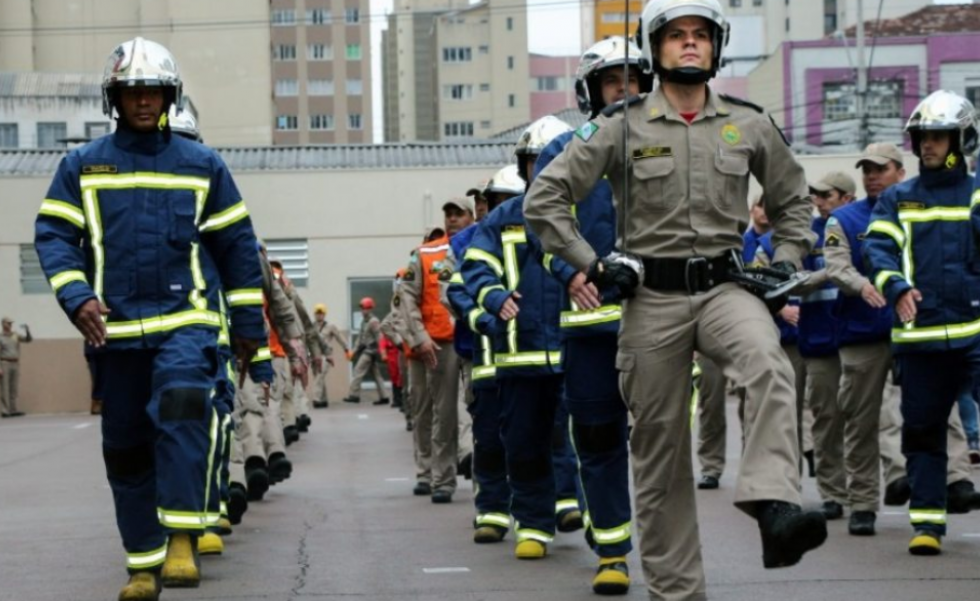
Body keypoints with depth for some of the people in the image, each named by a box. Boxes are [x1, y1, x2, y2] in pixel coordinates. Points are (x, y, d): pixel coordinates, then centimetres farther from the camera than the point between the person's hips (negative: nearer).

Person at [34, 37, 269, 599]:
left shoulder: (202, 165, 8)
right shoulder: (84, 165, 7)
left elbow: (236, 245, 11)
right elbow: (54, 234, 3)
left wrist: (250, 323, 11)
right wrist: (77, 298, -13)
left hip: (185, 320, -2)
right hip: (116, 328, 2)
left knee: (181, 410, -28)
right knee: (126, 451, 8)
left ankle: (182, 541, -28)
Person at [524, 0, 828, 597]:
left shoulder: (749, 125, 7)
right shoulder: (622, 126, 0)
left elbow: (793, 198, 22)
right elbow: (545, 198, 1)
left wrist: (787, 263, 9)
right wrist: (592, 264, -5)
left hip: (724, 287, 1)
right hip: (652, 297, -1)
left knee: (769, 364, -34)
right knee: (660, 448, 3)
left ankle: (776, 509, -47)